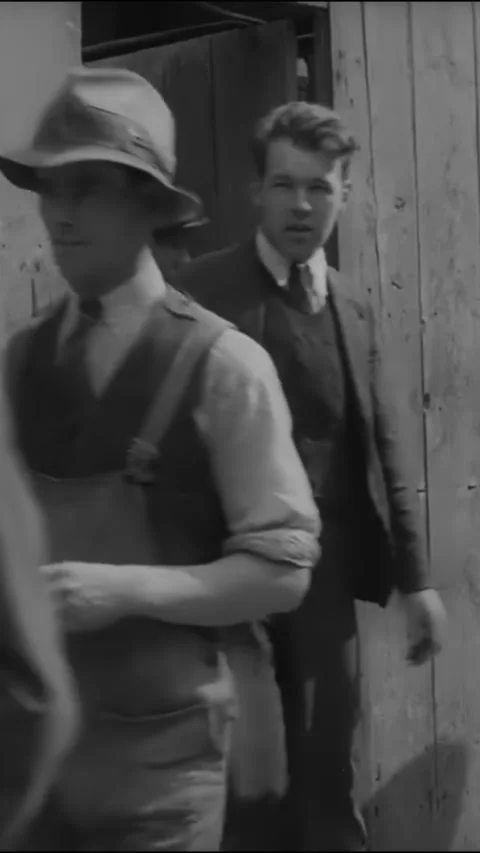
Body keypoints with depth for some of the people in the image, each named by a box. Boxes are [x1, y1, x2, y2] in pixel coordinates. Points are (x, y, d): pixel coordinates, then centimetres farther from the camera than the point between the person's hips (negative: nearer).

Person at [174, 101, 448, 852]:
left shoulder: (354, 310, 10)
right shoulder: (206, 291, -4)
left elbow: (385, 452, 11)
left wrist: (414, 578, 9)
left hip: (326, 563, 4)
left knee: (327, 752, 11)